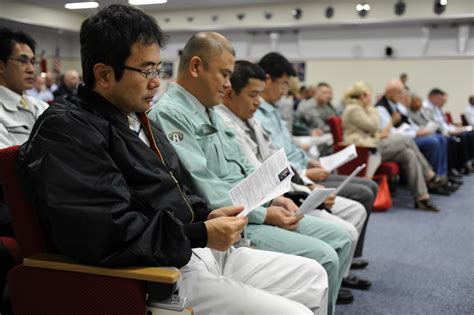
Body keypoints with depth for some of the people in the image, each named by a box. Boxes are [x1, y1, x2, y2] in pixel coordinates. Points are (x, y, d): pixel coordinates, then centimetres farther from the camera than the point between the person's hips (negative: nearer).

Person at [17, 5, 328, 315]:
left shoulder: (138, 120, 16)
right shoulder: (66, 131, -15)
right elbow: (106, 235, -27)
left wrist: (206, 216, 3)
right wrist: (200, 234, -20)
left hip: (195, 253, 10)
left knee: (312, 276, 12)